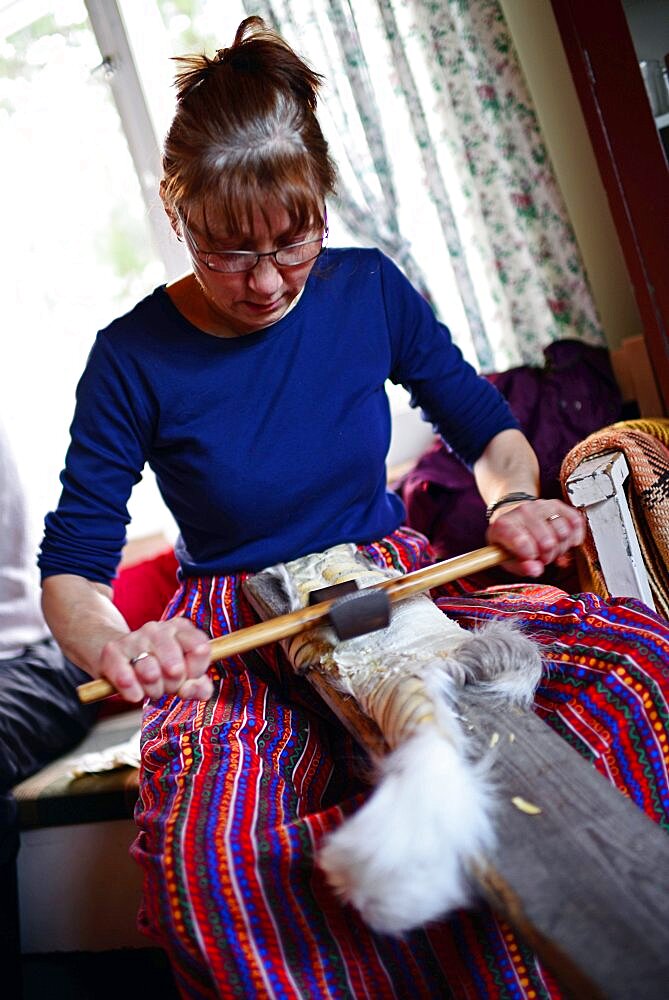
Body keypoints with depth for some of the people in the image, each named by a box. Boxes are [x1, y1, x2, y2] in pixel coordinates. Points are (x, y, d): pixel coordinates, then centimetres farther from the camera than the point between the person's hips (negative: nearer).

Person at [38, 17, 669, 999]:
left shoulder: (368, 290, 0)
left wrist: (515, 498, -12)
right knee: (206, 853, -37)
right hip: (238, 643, -2)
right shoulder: (135, 359, -9)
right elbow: (69, 569, -6)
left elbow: (488, 429, 12)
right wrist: (115, 647, -30)